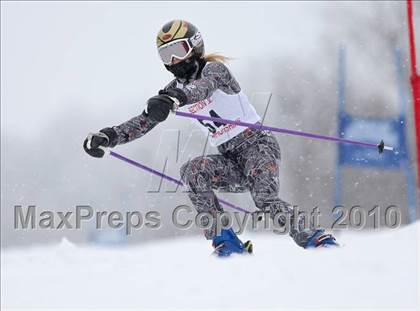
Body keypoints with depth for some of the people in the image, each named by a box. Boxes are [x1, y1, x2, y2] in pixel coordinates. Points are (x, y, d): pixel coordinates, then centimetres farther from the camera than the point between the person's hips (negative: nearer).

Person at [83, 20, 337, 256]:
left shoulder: (214, 68, -8)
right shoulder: (175, 90, 11)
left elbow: (203, 87, -31)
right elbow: (144, 121, 10)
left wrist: (173, 99, -52)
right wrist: (108, 136, -6)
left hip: (258, 144, -6)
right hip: (231, 161, 6)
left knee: (265, 199, -30)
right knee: (192, 170, -23)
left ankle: (309, 237, -17)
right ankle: (223, 237, -24)